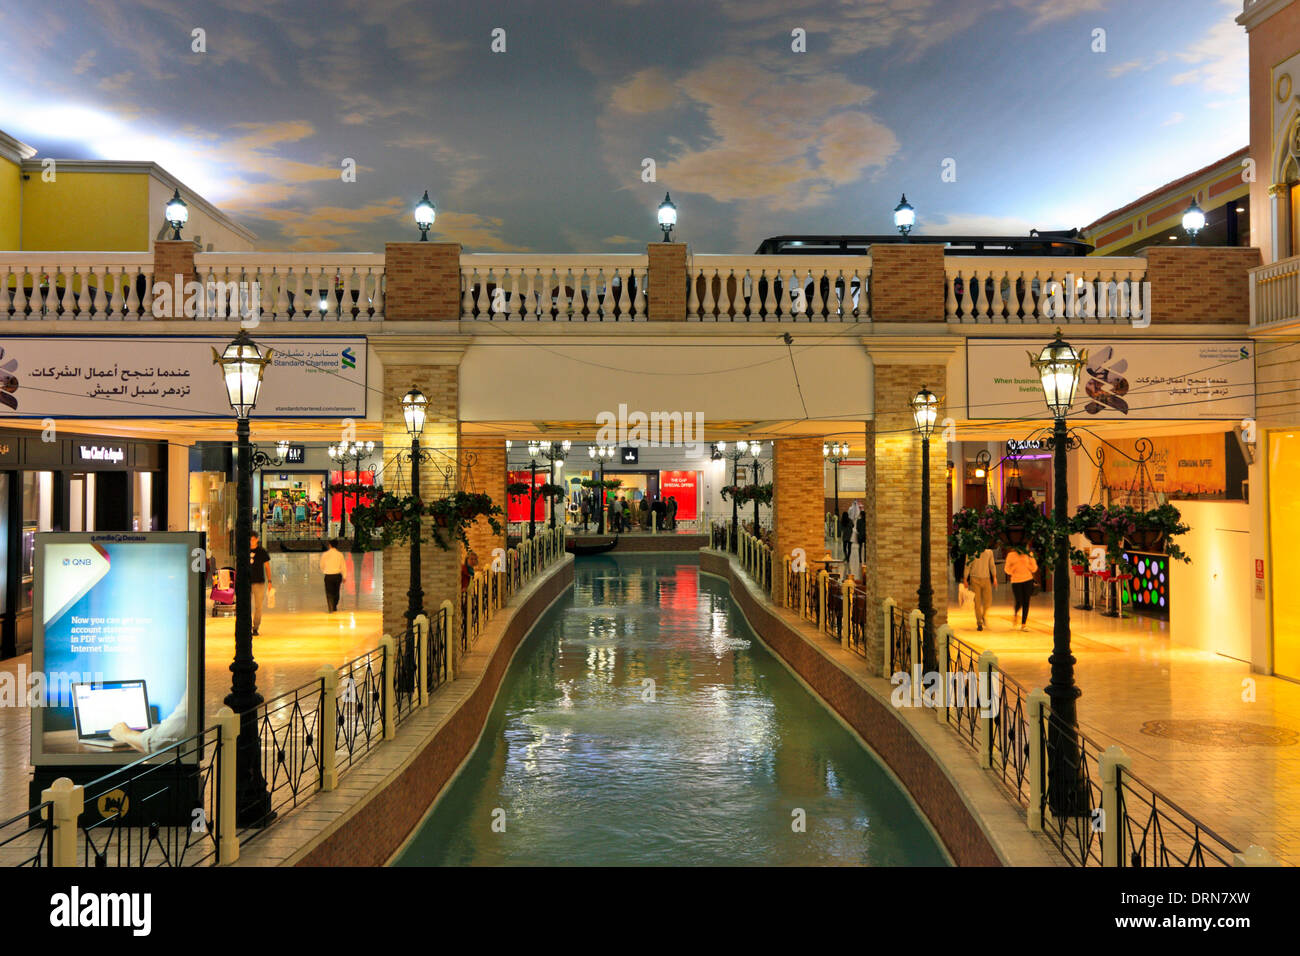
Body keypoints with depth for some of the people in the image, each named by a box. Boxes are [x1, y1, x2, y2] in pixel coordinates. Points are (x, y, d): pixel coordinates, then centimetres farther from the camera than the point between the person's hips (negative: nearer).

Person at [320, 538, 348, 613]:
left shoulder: (325, 554, -7)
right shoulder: (340, 554, -4)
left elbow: (322, 566, 5)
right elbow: (343, 566, -1)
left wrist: (323, 571, 27)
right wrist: (344, 577, 7)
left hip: (328, 576, -2)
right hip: (338, 575, 2)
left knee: (329, 593, 5)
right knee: (336, 592, 18)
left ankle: (331, 609, -5)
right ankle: (335, 607, 29)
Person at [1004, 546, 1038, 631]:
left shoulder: (1028, 555, 3)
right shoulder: (1011, 555, -1)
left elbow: (1034, 569, 3)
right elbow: (1007, 570, -1)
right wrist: (1015, 565, -17)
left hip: (1028, 580, 2)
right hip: (1016, 581, -2)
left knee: (1026, 603, -1)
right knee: (1019, 603, -6)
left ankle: (1023, 624, 6)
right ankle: (1015, 614, 29)